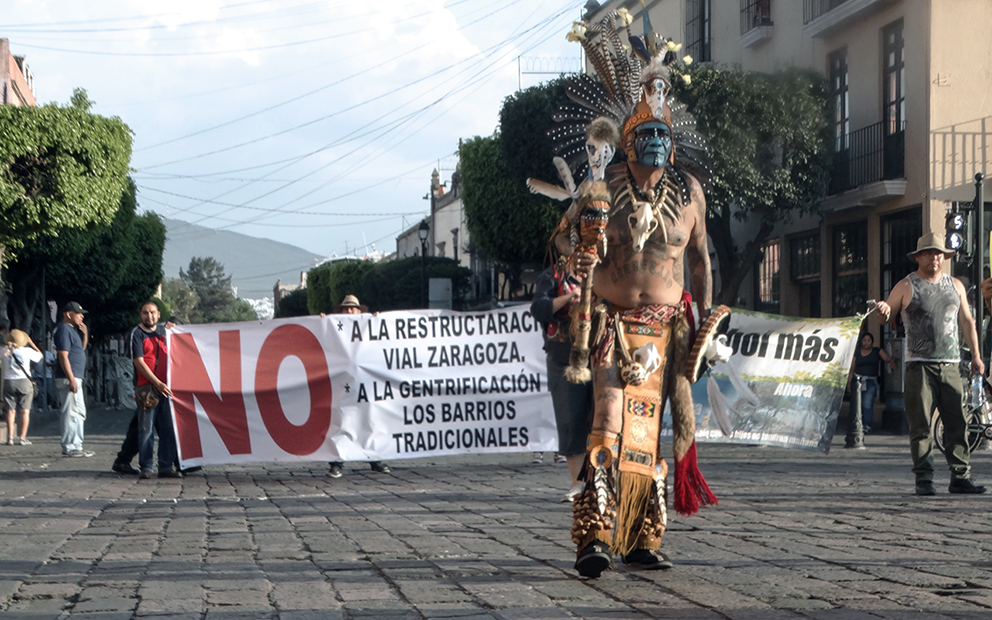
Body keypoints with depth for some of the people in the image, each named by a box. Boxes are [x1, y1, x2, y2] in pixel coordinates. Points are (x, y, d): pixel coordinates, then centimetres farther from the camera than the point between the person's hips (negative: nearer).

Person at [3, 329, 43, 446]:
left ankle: (10, 438, -3)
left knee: (10, 410, 4)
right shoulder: (27, 351, -7)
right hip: (24, 381, -2)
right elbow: (40, 356, 11)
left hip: (8, 382, 2)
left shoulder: (6, 351, -3)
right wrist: (31, 343, 17)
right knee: (25, 411, 2)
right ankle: (23, 438, -2)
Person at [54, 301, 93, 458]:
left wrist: (84, 334, 10)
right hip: (68, 378, -11)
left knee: (79, 413, 14)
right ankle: (69, 447, -7)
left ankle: (77, 446, 18)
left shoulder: (72, 329, 18)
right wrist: (71, 380, -24)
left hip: (75, 378, 11)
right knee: (71, 412, -10)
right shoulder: (63, 329, -12)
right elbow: (63, 356, -20)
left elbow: (81, 348, 29)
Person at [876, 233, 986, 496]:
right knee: (921, 424, -5)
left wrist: (975, 354, 13)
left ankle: (960, 477, 2)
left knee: (958, 422, -2)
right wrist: (884, 311, -18)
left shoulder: (955, 286, 17)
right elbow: (885, 318, 6)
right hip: (920, 365, -3)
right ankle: (924, 479, -1)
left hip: (950, 364, 3)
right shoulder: (906, 286, 6)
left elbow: (967, 321, 20)